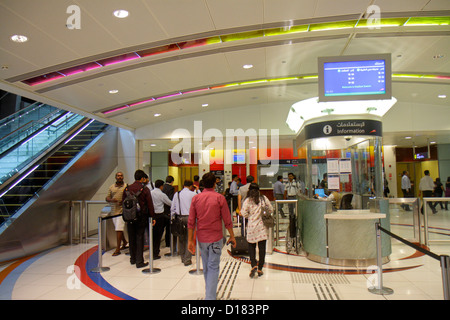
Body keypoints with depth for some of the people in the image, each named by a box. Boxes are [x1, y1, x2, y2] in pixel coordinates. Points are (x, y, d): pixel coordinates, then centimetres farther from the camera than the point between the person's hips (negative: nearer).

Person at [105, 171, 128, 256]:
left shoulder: (126, 187, -1)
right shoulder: (111, 187, 10)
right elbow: (107, 198, 9)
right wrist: (111, 200, -12)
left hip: (122, 210, -5)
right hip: (114, 211, 5)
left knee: (118, 229, -10)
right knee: (117, 228, 15)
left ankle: (117, 249, -4)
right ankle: (124, 242, 37)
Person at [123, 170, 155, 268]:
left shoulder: (127, 189, 2)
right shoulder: (145, 189, -9)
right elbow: (150, 205, -8)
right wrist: (152, 217, -1)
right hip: (141, 217, -4)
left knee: (131, 238, 15)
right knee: (139, 238, 2)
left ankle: (133, 259, 29)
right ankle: (139, 262, 6)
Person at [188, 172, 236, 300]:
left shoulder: (196, 198, -1)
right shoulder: (219, 198, -8)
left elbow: (191, 221, -1)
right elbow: (227, 220, -7)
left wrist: (190, 240, 4)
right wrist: (232, 236, 5)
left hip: (201, 238, 4)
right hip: (215, 238, -3)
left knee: (206, 267, 18)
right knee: (213, 267, 1)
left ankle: (209, 291, 34)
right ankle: (210, 297, -4)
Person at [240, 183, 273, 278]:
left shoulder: (247, 201, -7)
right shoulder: (264, 198, -2)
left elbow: (244, 214, -9)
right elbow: (271, 210, 3)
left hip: (252, 227, -1)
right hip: (262, 227, 1)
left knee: (251, 246, 14)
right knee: (262, 248, 9)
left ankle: (254, 265, -2)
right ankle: (260, 269, 14)